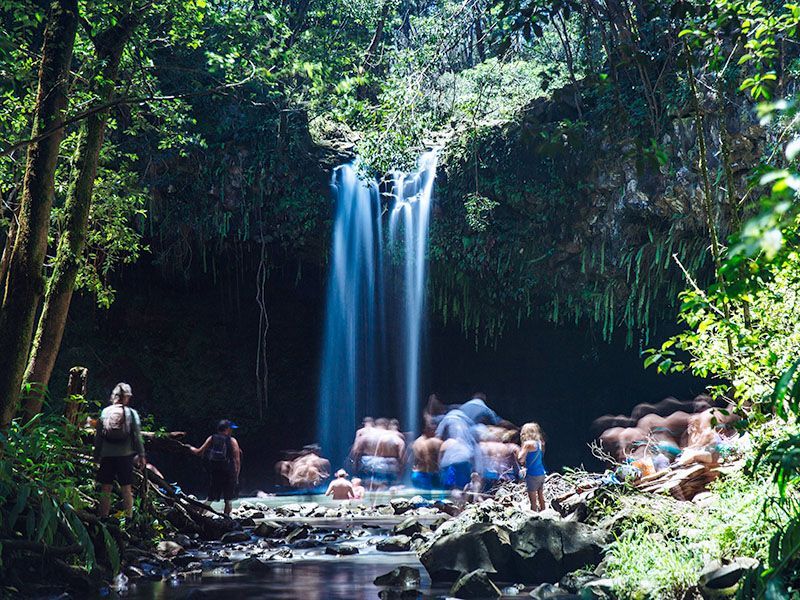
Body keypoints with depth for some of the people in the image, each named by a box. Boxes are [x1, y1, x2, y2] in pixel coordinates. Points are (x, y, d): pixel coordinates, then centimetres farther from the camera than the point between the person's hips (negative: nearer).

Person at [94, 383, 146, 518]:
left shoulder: (105, 412, 2)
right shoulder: (131, 413, -3)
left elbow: (98, 436, 4)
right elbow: (137, 436, -4)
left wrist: (96, 455, 11)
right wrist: (141, 455, 2)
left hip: (107, 456, 1)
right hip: (125, 456, -1)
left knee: (106, 489, 7)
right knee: (126, 489, 6)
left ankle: (103, 518, 7)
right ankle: (129, 518, 6)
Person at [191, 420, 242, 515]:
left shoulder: (211, 438, 4)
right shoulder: (232, 441, -4)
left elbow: (199, 452, 5)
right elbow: (237, 460, -8)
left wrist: (190, 448, 25)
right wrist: (236, 475, 0)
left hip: (214, 472, 3)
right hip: (229, 474, -3)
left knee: (210, 499, 11)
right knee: (228, 500, 6)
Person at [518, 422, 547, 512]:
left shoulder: (528, 444, -15)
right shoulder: (539, 443, 8)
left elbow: (521, 459, -15)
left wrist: (521, 449, -2)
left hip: (532, 474, -8)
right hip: (541, 473, 8)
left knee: (533, 500, -1)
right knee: (541, 497, 17)